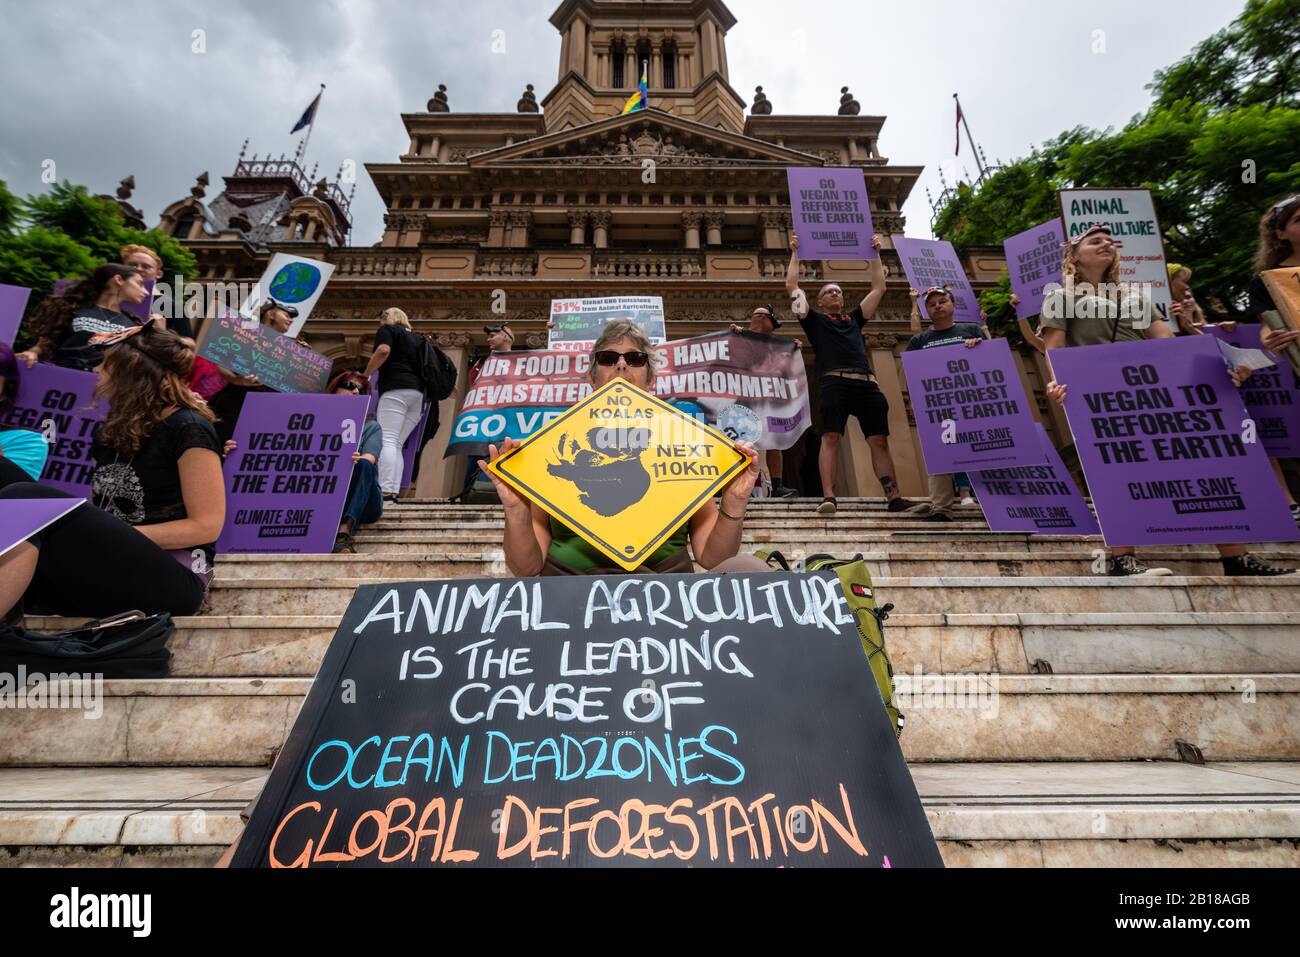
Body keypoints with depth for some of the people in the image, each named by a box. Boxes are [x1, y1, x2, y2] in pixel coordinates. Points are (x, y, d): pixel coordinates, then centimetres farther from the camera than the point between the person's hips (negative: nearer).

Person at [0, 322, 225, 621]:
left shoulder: (187, 428, -6)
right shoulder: (116, 429, 19)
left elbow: (207, 525, -10)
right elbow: (96, 510, 18)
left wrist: (117, 536, -11)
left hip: (170, 578, -7)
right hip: (108, 565, 8)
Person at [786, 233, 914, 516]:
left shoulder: (854, 318, 33)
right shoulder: (814, 320, 22)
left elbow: (879, 288, 35)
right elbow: (791, 286, 19)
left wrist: (875, 253, 38)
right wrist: (795, 253, 24)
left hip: (867, 383, 4)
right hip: (835, 382, -4)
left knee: (879, 440, -3)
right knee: (830, 438, -17)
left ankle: (895, 498, -6)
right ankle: (828, 497, -24)